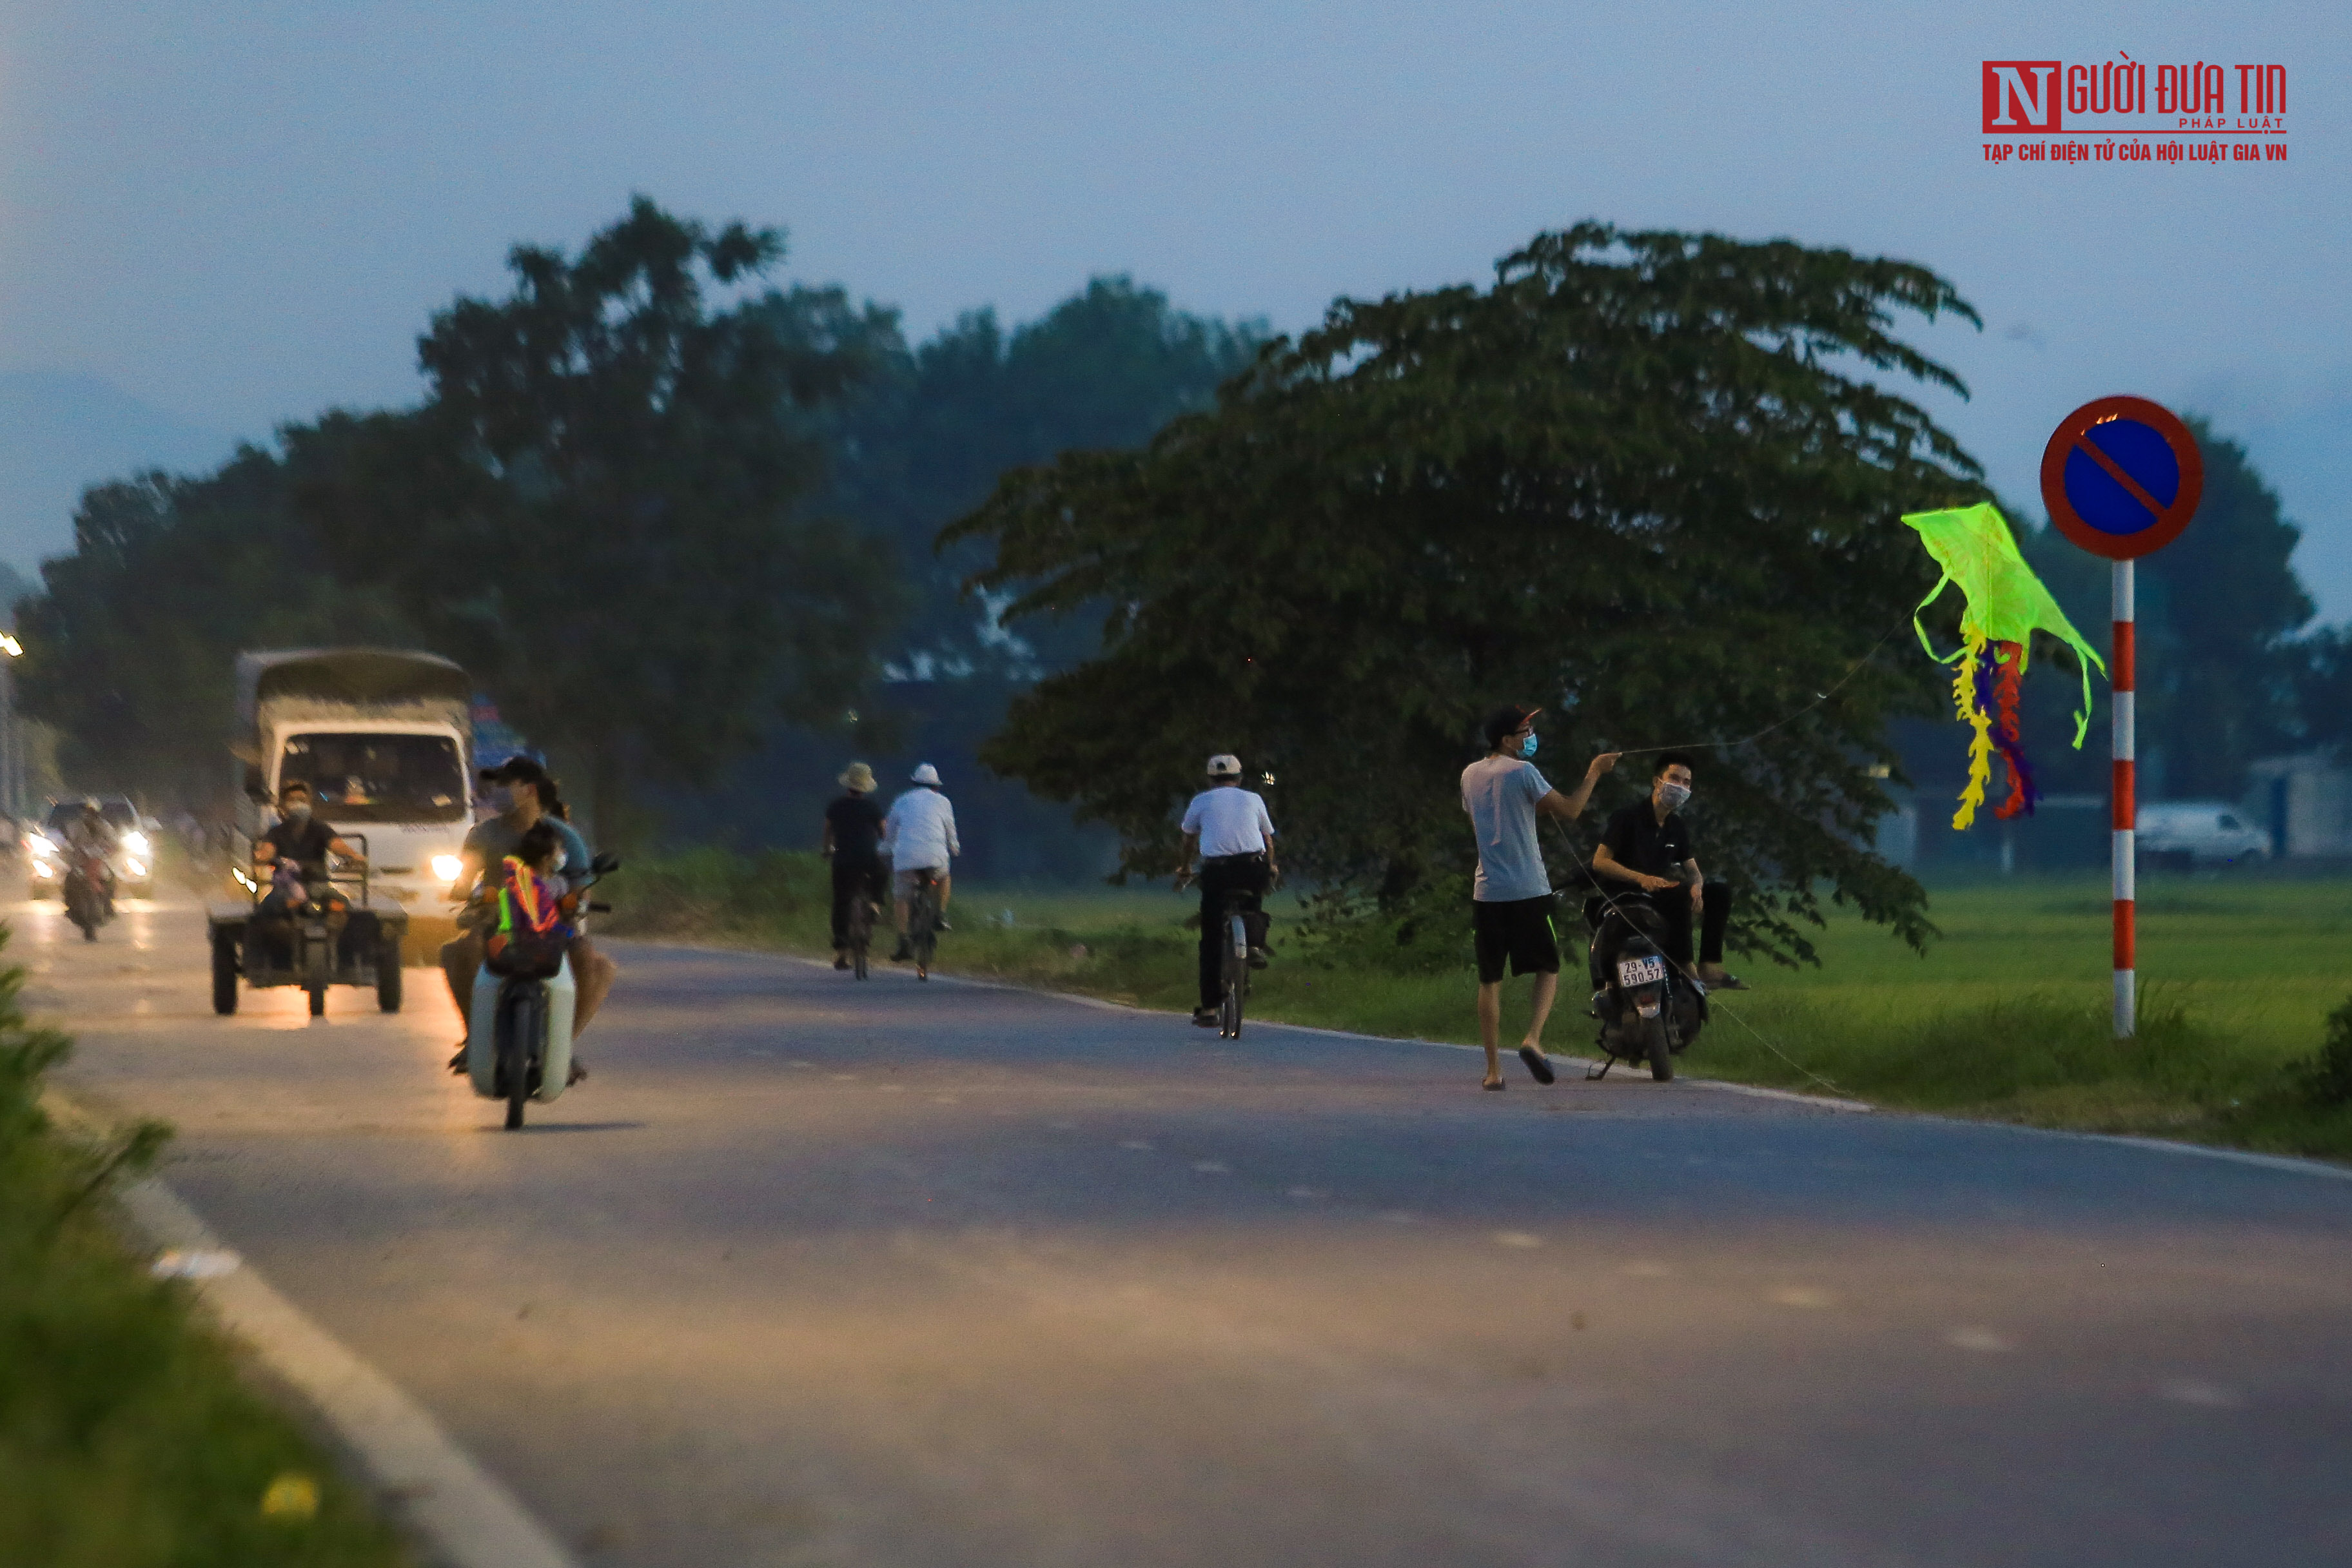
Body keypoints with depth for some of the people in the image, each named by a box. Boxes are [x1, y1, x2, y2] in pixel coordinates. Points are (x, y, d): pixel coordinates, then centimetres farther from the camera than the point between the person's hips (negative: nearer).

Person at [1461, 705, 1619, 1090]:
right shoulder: (1522, 772, -8)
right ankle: (1533, 1038, -12)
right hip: (1528, 891, -4)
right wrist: (1594, 773, 6)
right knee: (1548, 969, 10)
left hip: (1487, 892, 4)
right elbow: (1570, 810, -7)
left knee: (1490, 979, 7)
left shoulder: (1470, 775, 11)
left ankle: (1493, 1068, 5)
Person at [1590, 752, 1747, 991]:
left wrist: (1696, 886, -13)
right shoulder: (1629, 817, -9)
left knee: (1719, 892, -6)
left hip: (1659, 892, 8)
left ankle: (1710, 969, -17)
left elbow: (1692, 868, 14)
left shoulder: (1678, 827, 13)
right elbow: (1599, 862, -15)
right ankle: (1684, 970, -39)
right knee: (1676, 899, -34)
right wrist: (1641, 878, -29)